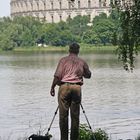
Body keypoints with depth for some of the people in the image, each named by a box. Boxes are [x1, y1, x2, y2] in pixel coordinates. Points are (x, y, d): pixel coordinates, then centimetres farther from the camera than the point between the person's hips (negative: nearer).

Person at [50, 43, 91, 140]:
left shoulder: (64, 60, 5)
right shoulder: (82, 62, 11)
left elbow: (57, 75, -3)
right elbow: (88, 75, 22)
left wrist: (52, 87, 4)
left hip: (64, 86, -2)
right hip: (77, 88, 2)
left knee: (63, 115, 1)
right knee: (75, 116, 6)